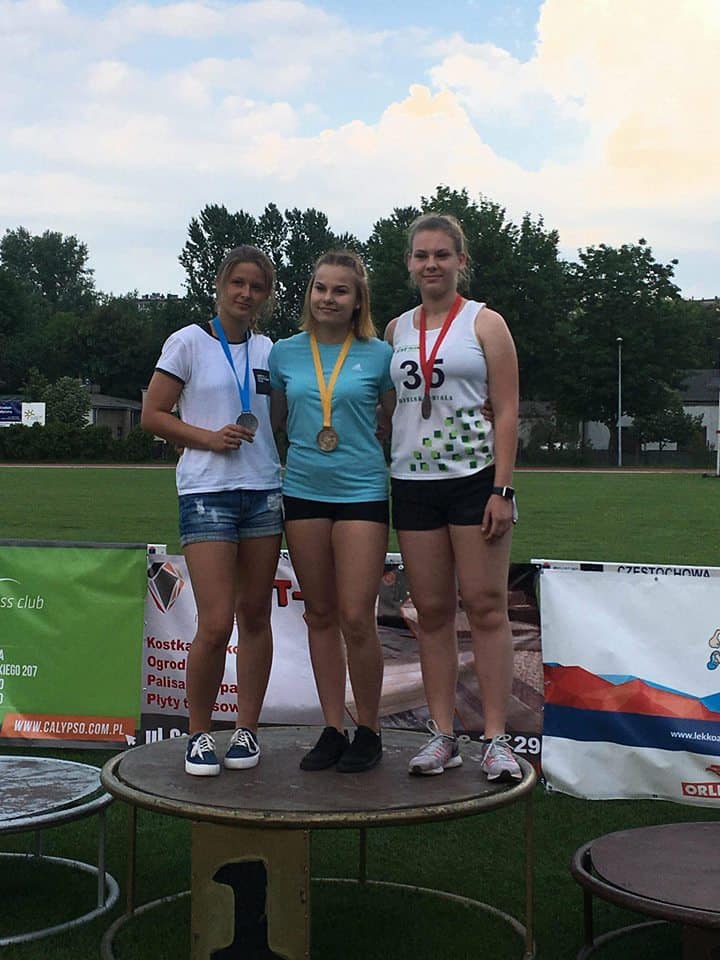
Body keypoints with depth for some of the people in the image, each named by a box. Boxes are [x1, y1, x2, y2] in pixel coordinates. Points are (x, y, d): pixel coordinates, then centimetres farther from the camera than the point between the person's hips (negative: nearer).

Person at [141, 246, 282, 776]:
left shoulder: (267, 350, 13)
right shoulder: (189, 342, 0)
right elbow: (153, 415, 0)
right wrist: (208, 437, -13)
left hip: (264, 492, 5)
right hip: (207, 493, -4)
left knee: (255, 615, 6)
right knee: (216, 624, -10)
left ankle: (247, 729, 17)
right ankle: (199, 734, 8)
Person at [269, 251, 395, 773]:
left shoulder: (378, 354, 0)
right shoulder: (285, 353, 7)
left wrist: (403, 483, 7)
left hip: (363, 492, -3)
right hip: (303, 491, 3)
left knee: (357, 618, -7)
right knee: (320, 615, 9)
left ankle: (369, 730, 10)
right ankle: (333, 730, 18)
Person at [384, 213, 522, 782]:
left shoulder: (485, 323, 3)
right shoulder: (396, 330, 14)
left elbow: (506, 411, -3)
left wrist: (502, 489, -12)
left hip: (475, 478, -4)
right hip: (413, 482, 4)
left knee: (486, 605, -4)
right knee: (432, 611, 5)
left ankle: (496, 739, 1)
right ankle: (443, 736, 11)